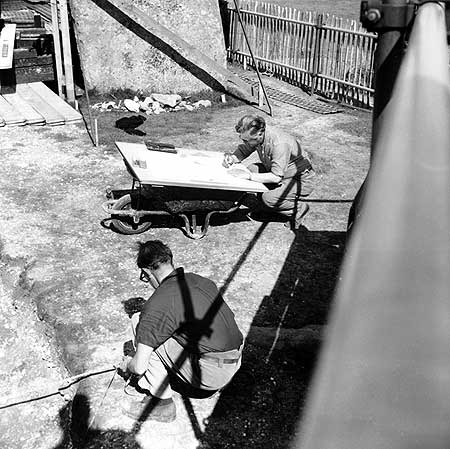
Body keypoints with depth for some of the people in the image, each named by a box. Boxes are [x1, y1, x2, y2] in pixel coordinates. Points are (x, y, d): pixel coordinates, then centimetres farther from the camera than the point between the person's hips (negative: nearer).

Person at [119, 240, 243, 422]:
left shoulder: (157, 305, -15)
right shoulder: (203, 281, 6)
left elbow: (139, 366, -13)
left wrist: (127, 365, 13)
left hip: (210, 375, -8)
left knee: (140, 323, -2)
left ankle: (162, 402, 6)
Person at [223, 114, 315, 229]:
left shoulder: (280, 144, -34)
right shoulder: (255, 136, -12)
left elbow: (276, 177, -33)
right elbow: (242, 151, 4)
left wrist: (248, 176, -33)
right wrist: (231, 157, -17)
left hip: (301, 181, -8)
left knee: (268, 199, -26)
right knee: (251, 169, -7)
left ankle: (299, 208, 0)